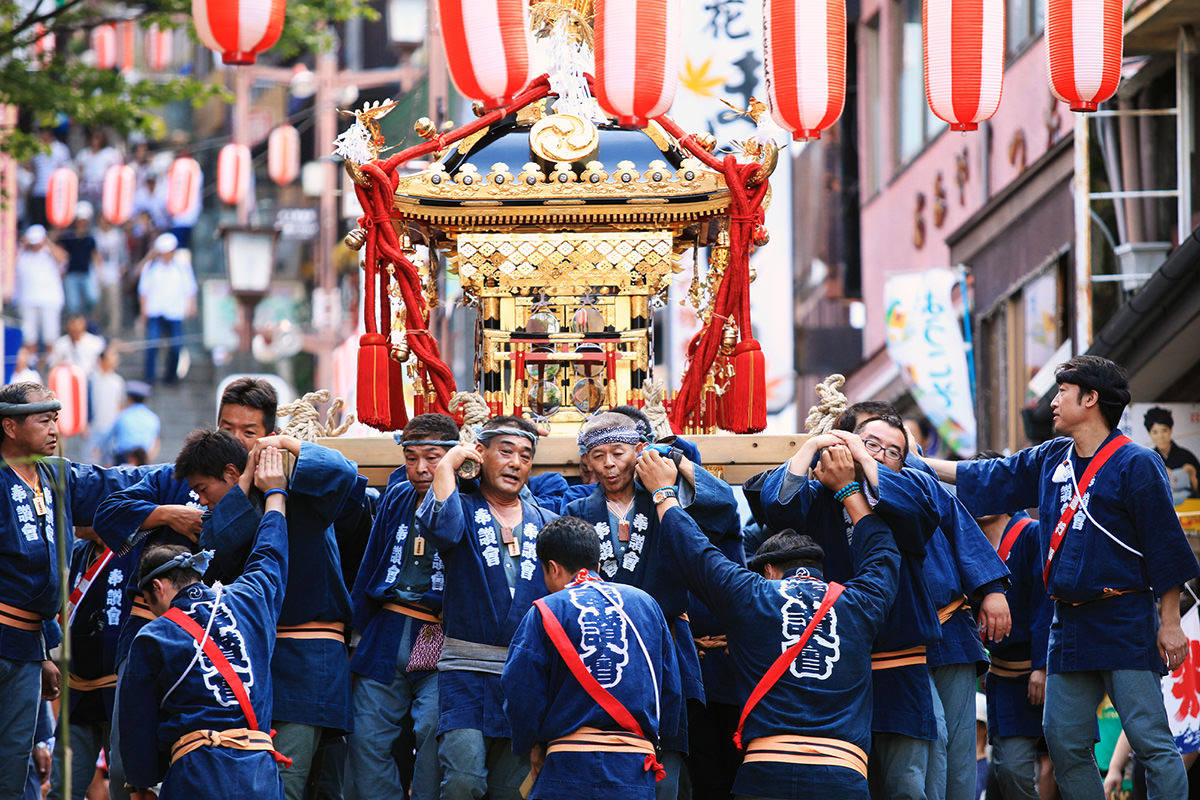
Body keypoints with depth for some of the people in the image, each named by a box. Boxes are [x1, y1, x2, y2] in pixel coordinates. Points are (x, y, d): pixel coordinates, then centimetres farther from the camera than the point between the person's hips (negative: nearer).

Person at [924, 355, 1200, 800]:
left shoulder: (1135, 464, -8)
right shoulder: (1050, 461, 13)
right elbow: (990, 477, 25)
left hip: (1126, 624, -7)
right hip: (1069, 626, 7)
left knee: (1150, 740, -11)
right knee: (1064, 743, 5)